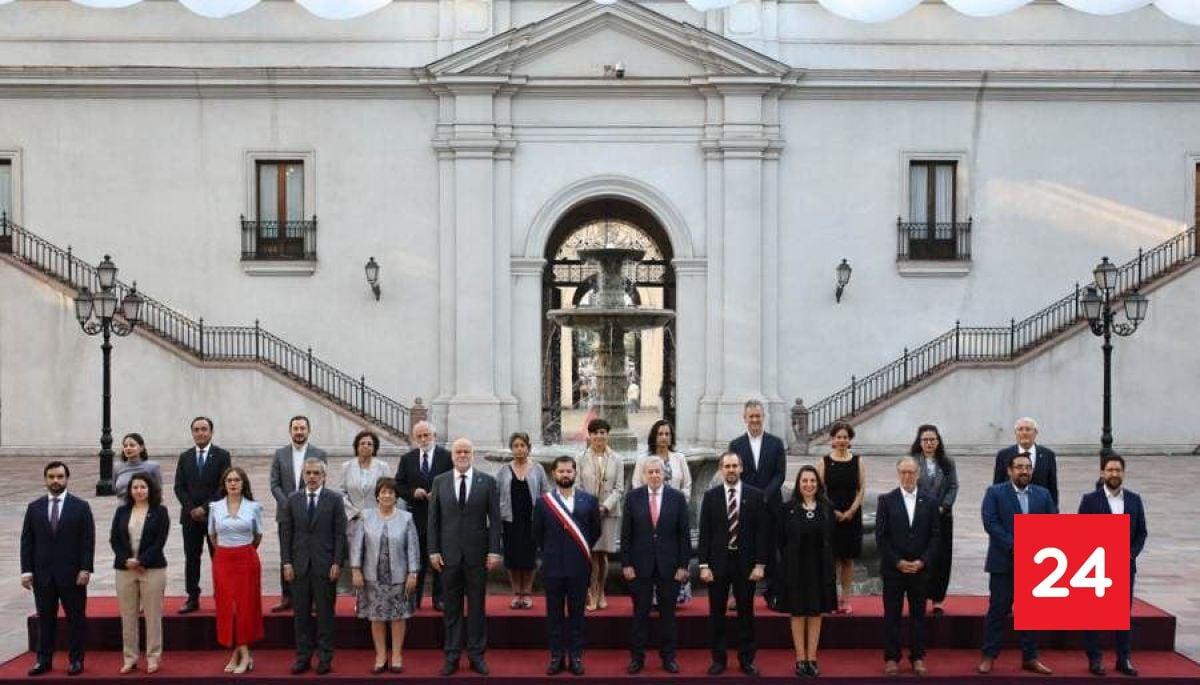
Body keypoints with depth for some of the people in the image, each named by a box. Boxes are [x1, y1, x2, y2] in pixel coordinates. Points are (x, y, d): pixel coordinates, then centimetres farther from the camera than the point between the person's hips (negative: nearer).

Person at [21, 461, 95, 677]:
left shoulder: (81, 507, 0)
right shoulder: (34, 508, 7)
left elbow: (88, 541, -3)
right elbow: (26, 541, 6)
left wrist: (85, 569, -11)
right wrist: (26, 570, -3)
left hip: (72, 574, -2)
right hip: (42, 574, 2)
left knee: (76, 618, 4)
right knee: (45, 619, 7)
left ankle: (76, 660, 13)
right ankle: (44, 660, 16)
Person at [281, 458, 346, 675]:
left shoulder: (334, 499, 0)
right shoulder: (293, 500, 7)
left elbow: (340, 533, -2)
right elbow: (285, 533, 6)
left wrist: (337, 563, -8)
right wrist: (286, 562, -1)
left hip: (325, 565, -2)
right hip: (299, 565, 2)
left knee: (325, 613, 3)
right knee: (301, 613, 6)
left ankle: (325, 658, 11)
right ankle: (303, 657, 14)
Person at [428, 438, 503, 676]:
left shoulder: (487, 482, 0)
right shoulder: (440, 482, 4)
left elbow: (495, 519, -1)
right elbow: (433, 519, 4)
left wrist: (494, 551, -6)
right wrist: (433, 551, -2)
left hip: (477, 554, -1)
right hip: (449, 553, 1)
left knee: (477, 606, 6)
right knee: (452, 607, 8)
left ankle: (476, 654, 16)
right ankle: (452, 655, 16)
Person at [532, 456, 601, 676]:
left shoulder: (589, 500, 0)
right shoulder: (543, 501, 0)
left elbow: (595, 531, 9)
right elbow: (537, 534, 9)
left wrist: (581, 551, 10)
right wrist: (551, 552, 10)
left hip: (578, 566, 0)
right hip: (553, 566, 0)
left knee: (576, 613, 7)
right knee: (554, 614, 7)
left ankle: (576, 656, 15)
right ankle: (557, 656, 15)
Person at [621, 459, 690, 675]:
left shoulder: (677, 497, -1)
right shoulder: (633, 497, -1)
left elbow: (684, 534, 0)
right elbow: (626, 534, 0)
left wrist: (683, 565, -4)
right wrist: (626, 564, -4)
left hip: (668, 565, 0)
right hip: (640, 564, 0)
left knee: (668, 613, 9)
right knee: (640, 613, 6)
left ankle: (668, 657, 19)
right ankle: (637, 657, 16)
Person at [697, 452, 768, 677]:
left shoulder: (756, 495, -1)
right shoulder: (710, 496, 1)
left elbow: (761, 532, -1)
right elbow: (704, 533, 0)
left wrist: (760, 564, -7)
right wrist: (704, 565, -6)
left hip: (746, 563, 0)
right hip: (718, 562, 0)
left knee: (746, 613, 8)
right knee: (716, 613, 7)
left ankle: (746, 660, 19)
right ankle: (718, 659, 18)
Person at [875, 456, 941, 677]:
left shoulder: (930, 501, 4)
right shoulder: (886, 500, -1)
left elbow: (935, 535, 2)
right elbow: (881, 536, -3)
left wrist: (923, 561, -8)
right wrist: (897, 562, -9)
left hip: (920, 568, 1)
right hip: (893, 568, -1)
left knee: (918, 614, 7)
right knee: (892, 615, 3)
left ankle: (918, 658, 14)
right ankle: (891, 658, 11)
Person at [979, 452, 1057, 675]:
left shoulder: (1043, 494, 9)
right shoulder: (995, 492, -2)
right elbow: (990, 523, -12)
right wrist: (1014, 547, -18)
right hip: (1004, 563, -3)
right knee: (997, 611, 1)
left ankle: (1030, 658, 19)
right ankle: (989, 657, 9)